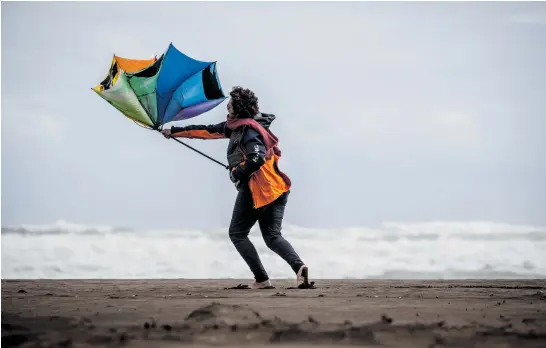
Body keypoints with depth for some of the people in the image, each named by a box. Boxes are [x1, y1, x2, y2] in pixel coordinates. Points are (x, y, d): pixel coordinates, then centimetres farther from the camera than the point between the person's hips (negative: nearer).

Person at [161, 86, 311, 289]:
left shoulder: (248, 130, -12)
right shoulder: (235, 125, 16)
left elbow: (256, 158, -27)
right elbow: (208, 131, 25)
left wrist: (237, 173, -12)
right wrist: (174, 132, 30)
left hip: (255, 188, -9)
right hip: (275, 190, 9)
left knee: (237, 233, 6)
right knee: (273, 237, 5)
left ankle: (261, 279, -4)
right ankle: (298, 266, -21)